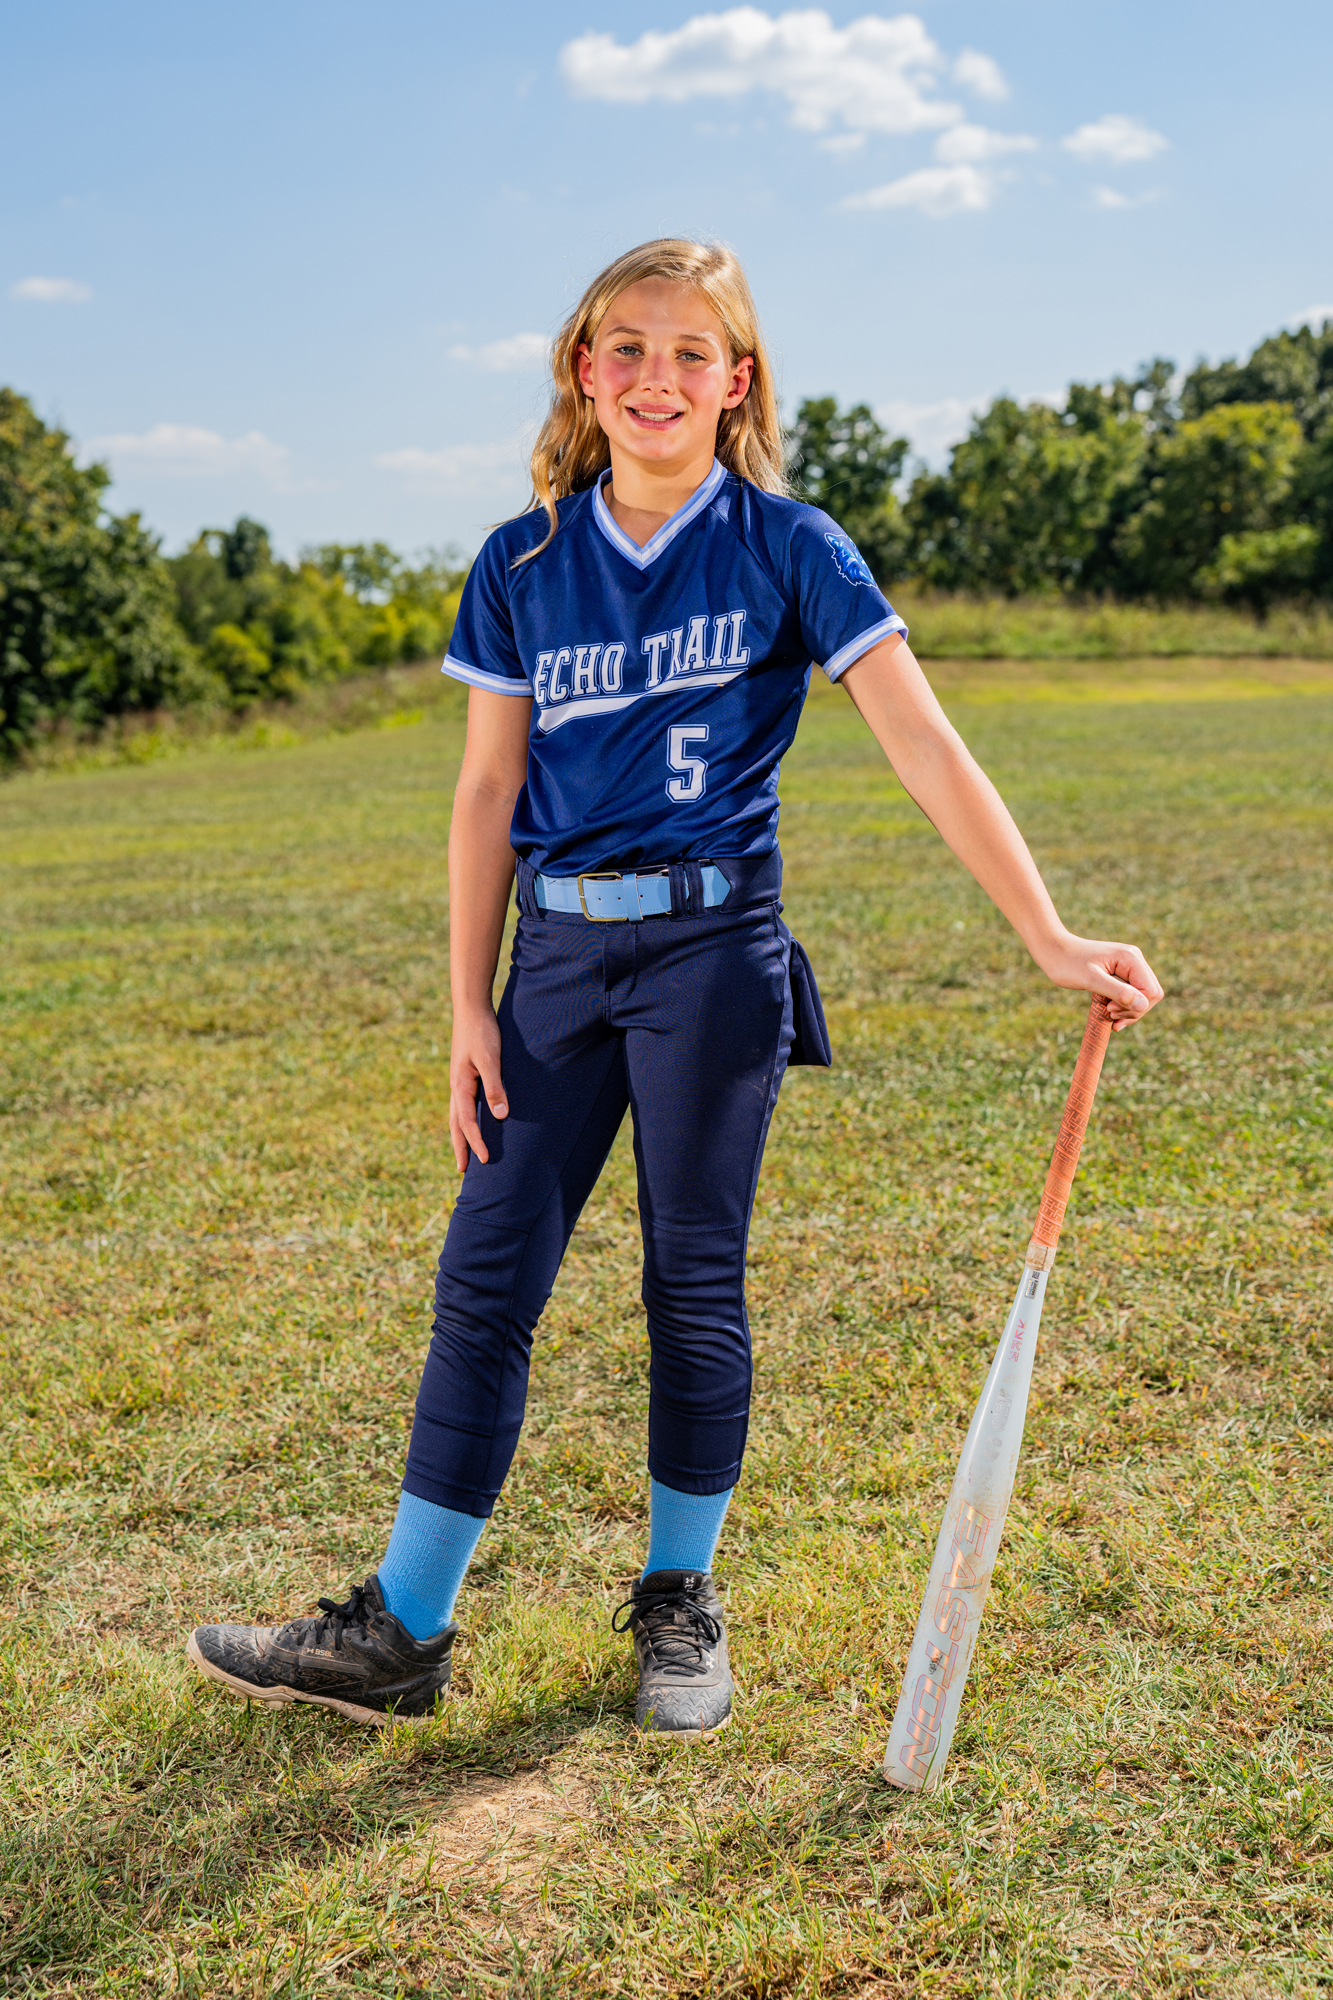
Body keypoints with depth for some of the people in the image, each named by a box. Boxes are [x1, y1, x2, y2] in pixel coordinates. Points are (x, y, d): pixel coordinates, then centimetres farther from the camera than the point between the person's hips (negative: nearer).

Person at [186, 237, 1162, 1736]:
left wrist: (1050, 938, -16)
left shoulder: (786, 548, -3)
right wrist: (470, 1008, 4)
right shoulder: (521, 565, 6)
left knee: (694, 1284, 6)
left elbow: (924, 747, -8)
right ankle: (400, 1634, 14)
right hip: (557, 951, 3)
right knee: (483, 1280, 3)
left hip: (712, 946, -3)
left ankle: (680, 1601, 26)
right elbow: (488, 793, 7)